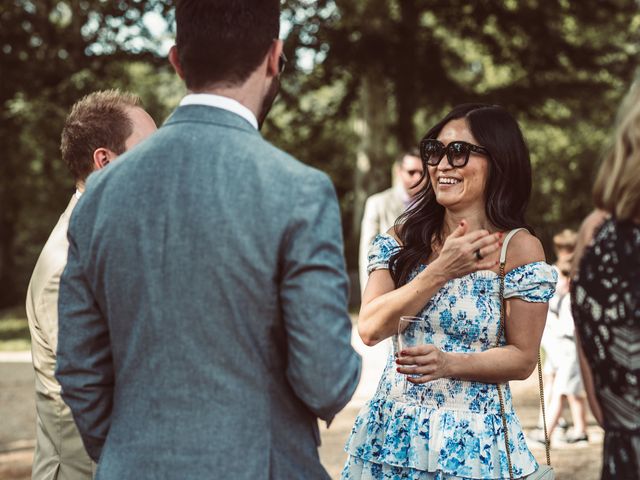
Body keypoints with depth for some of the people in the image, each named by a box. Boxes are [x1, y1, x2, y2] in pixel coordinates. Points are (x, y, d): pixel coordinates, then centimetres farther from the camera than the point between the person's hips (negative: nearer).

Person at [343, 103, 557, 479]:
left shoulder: (519, 248, -7)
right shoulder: (403, 238, 1)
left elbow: (523, 359, -7)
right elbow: (370, 330, -10)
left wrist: (449, 364, -22)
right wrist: (440, 272, -19)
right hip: (393, 431, 3)